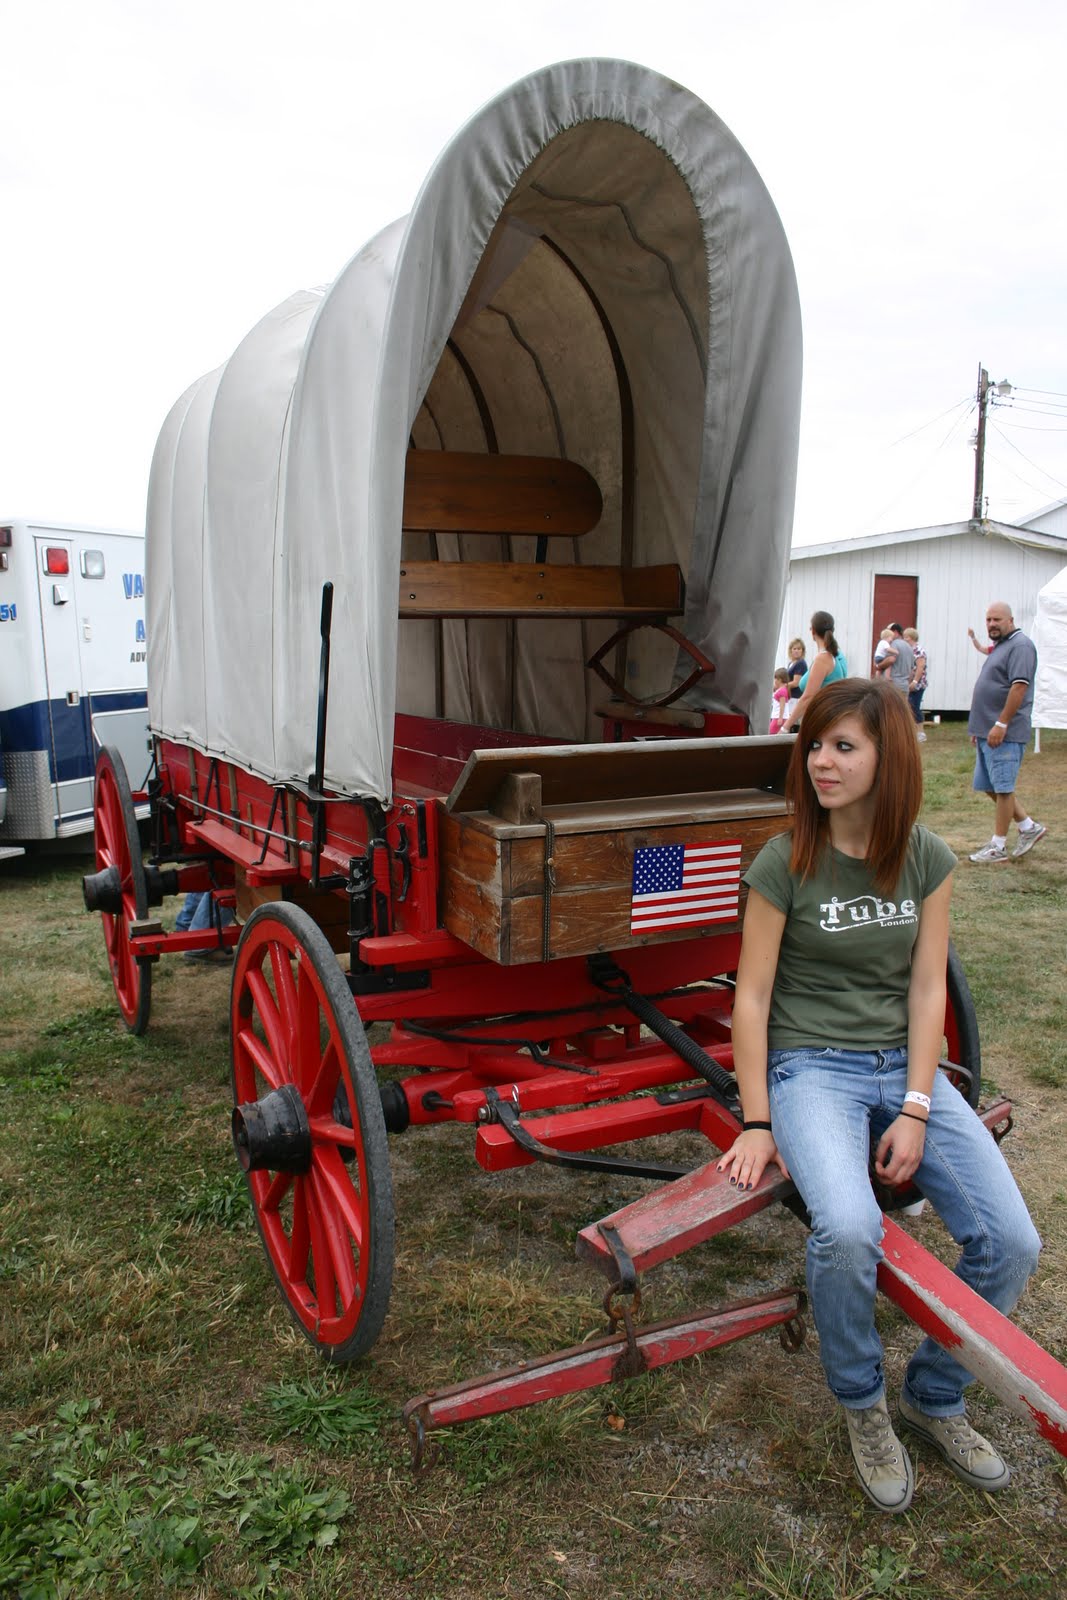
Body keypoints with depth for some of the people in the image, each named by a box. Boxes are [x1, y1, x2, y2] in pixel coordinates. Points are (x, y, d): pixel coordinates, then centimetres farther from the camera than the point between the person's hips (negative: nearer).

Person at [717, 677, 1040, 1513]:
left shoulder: (928, 859, 1)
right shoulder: (783, 864, -10)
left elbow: (927, 989, 1)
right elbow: (753, 995, -6)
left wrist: (916, 1109, -8)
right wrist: (757, 1123, -8)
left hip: (906, 1064, 4)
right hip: (813, 1066, -4)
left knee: (1011, 1242, -11)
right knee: (849, 1231, -30)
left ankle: (936, 1397, 18)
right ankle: (863, 1404, 3)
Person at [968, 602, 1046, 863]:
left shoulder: (1020, 645, -11)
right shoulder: (1000, 646, 19)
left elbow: (1019, 687, -21)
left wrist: (1001, 724, -23)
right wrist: (978, 728, 22)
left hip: (1005, 733, -10)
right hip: (987, 732, 10)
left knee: (1002, 788, -4)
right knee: (990, 786, 14)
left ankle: (998, 846, 3)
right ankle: (1029, 827, 25)